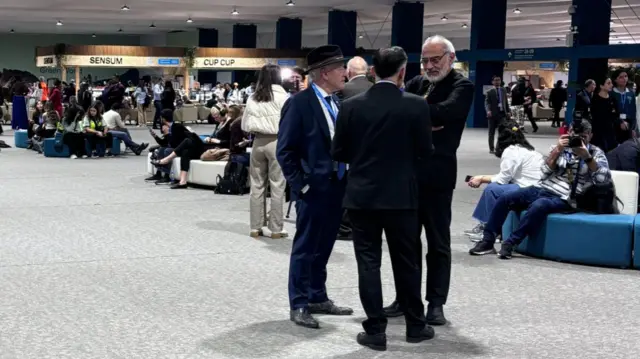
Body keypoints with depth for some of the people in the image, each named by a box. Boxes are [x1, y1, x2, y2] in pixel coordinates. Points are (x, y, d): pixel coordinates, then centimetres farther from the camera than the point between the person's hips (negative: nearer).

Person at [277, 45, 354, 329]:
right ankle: (298, 305, 11)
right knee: (305, 248, 2)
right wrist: (301, 184, -15)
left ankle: (318, 298, 27)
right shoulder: (299, 103, -12)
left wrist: (347, 179, 7)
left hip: (337, 187, 7)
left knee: (323, 247, 16)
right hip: (314, 189, -7)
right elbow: (285, 150, -13)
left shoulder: (336, 103, 9)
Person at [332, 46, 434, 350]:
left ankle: (375, 331, 6)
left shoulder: (351, 106, -5)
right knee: (407, 262, 12)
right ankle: (415, 325, 22)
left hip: (362, 195, 0)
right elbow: (425, 151, -2)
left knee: (368, 262, 5)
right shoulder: (416, 105, -8)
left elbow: (338, 152, 0)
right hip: (401, 196, 0)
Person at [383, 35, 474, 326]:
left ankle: (436, 303, 12)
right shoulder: (417, 83, 12)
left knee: (438, 243, 4)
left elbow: (443, 111, -24)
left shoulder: (462, 86, -5)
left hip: (436, 174, -6)